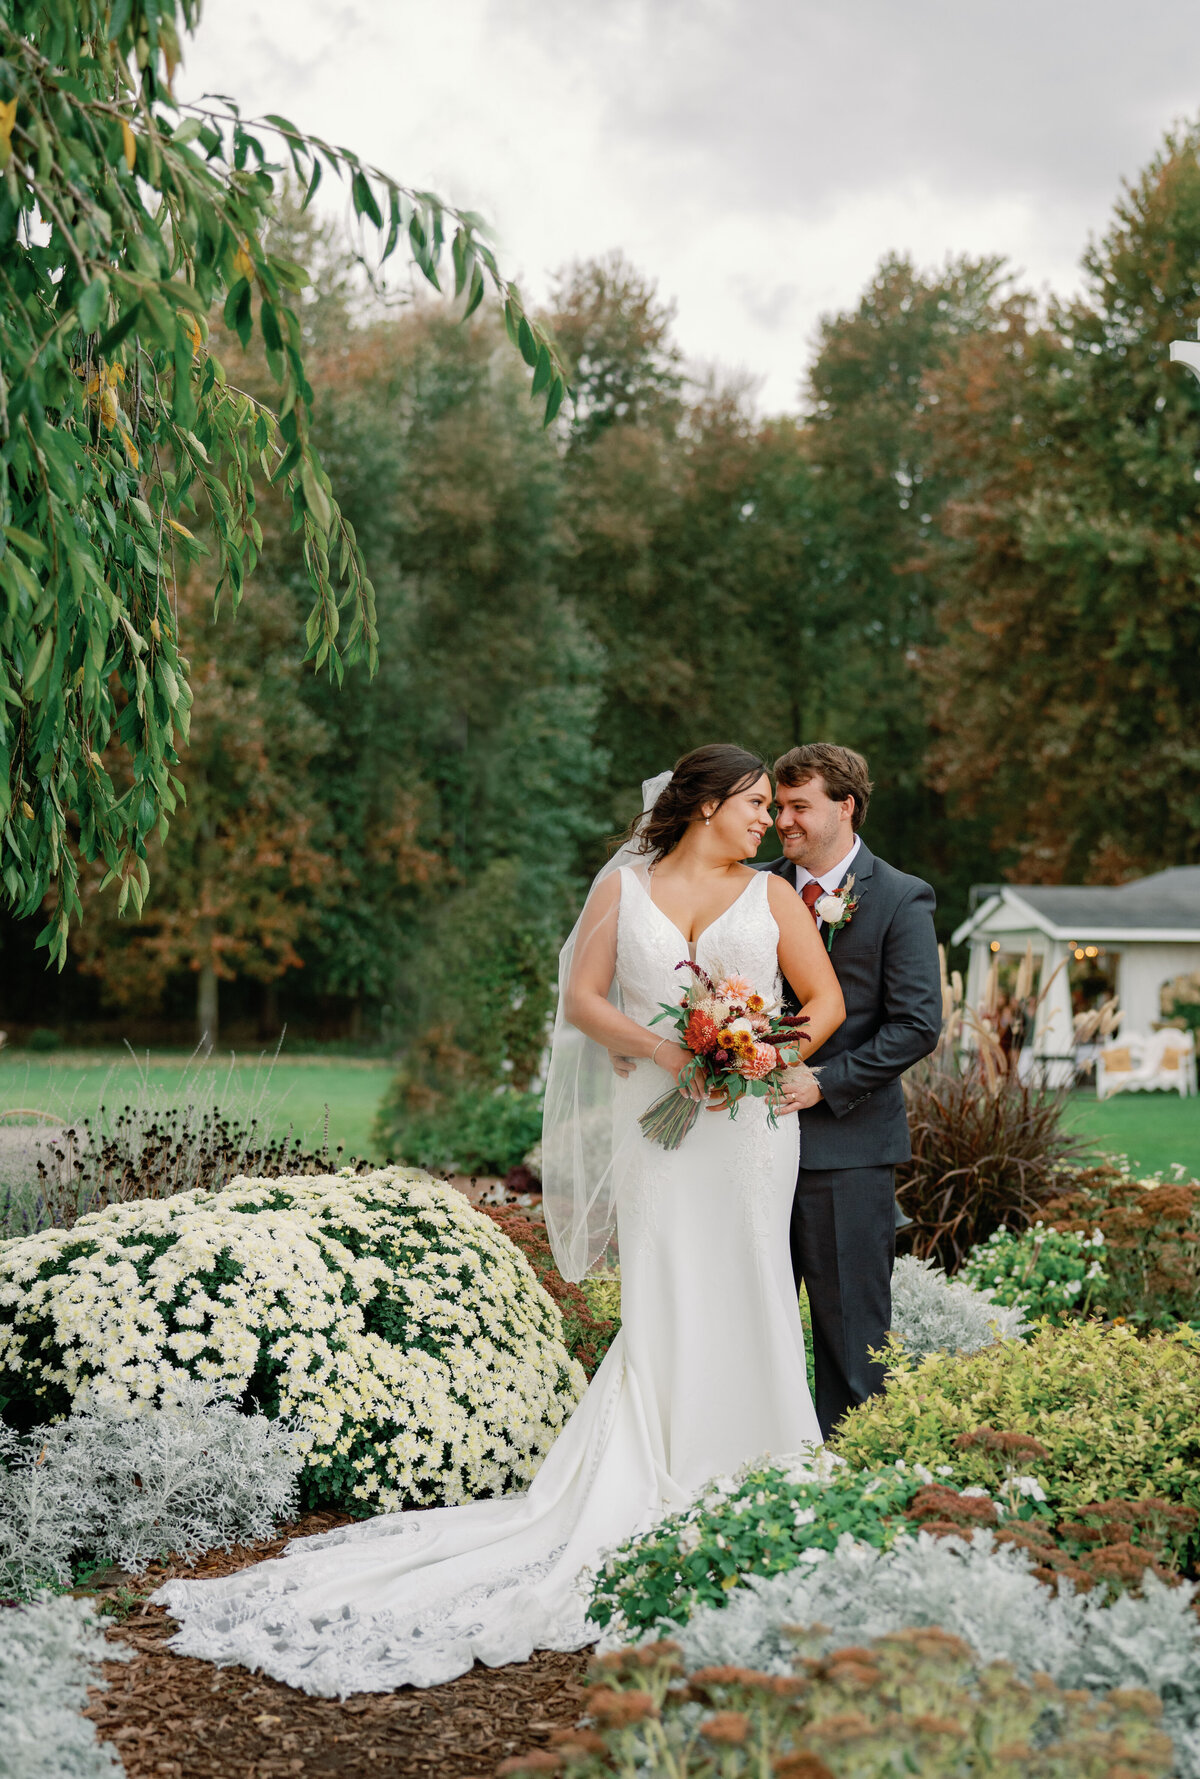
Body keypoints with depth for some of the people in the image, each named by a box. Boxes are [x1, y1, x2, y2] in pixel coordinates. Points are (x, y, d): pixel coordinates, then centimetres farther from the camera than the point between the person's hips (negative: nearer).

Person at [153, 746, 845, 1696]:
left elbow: (826, 1000, 6)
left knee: (737, 1305, 2)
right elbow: (582, 999, 3)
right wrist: (662, 1050, -13)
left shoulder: (772, 895, 10)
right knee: (665, 1307, -4)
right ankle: (652, 1500, 2)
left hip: (750, 1124, 1)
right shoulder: (624, 885, 9)